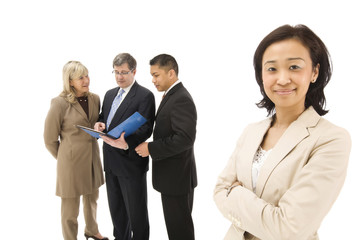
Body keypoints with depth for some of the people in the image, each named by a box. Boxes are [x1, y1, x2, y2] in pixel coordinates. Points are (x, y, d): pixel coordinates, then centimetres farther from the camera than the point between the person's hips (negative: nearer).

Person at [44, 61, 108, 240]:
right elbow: (50, 139, -8)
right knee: (70, 209, 10)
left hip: (92, 158, 6)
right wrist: (66, 158, 2)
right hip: (71, 162, -6)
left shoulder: (94, 99, 1)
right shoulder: (60, 103, -17)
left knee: (92, 199, 25)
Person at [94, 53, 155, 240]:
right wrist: (99, 124, -4)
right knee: (115, 207, 22)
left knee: (136, 211, 7)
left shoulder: (145, 96, -12)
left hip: (131, 162, -7)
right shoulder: (110, 94, 13)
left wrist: (126, 143, -38)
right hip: (111, 161, 7)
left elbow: (145, 128, -20)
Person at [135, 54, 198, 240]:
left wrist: (151, 148, -21)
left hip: (177, 176, -10)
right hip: (172, 175, 10)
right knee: (175, 224, 21)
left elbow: (185, 138, -27)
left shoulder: (181, 99, -19)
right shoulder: (171, 96, 13)